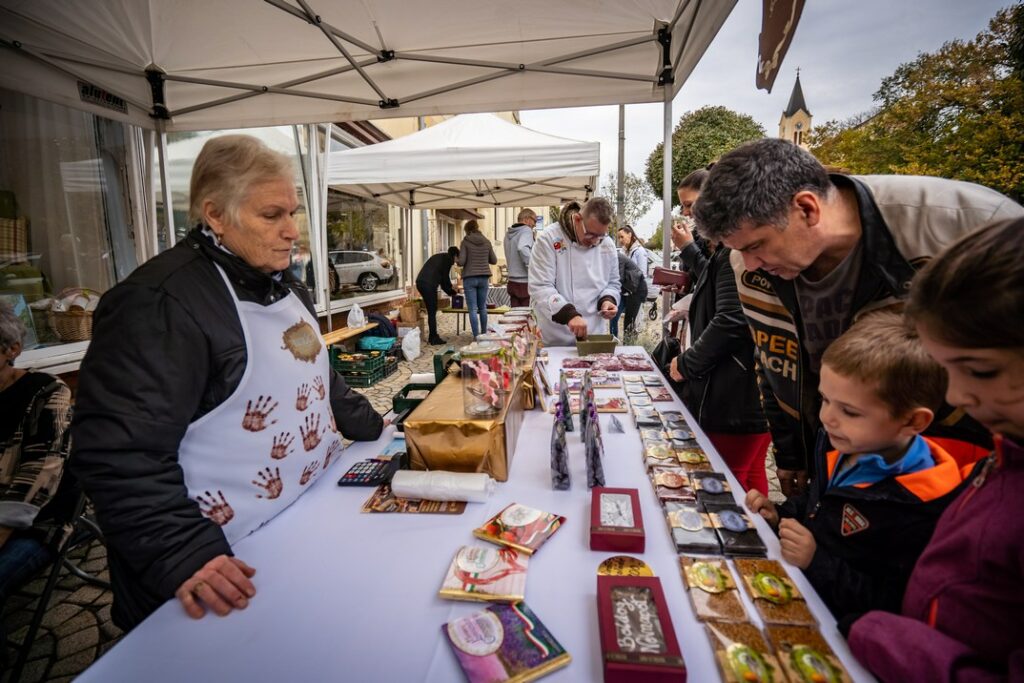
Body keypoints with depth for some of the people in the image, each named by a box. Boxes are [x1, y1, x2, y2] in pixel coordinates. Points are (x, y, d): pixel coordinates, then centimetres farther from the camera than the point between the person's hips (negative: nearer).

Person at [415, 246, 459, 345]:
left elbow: (441, 277, 28)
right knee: (432, 312, -2)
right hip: (429, 284, -9)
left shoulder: (440, 257, 27)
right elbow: (445, 278, -1)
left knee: (431, 311, 15)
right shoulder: (448, 259, 1)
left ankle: (432, 337, 20)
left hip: (420, 282, 9)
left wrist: (450, 291, 29)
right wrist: (452, 291, 13)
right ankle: (434, 338, 2)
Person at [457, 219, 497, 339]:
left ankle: (476, 336, -1)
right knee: (483, 307, 15)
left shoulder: (465, 242, -6)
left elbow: (461, 262, -11)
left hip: (469, 278, -3)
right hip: (484, 278, 4)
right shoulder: (487, 242, 4)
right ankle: (484, 333, 24)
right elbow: (494, 260, 9)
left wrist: (458, 260, 11)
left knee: (473, 309, 0)